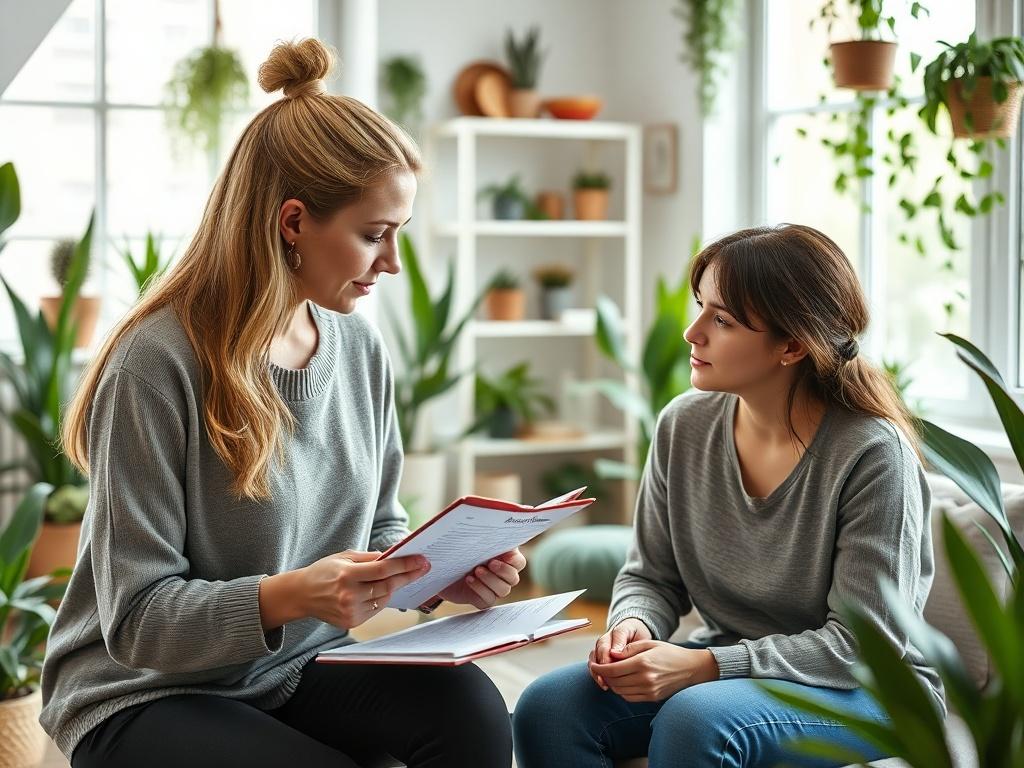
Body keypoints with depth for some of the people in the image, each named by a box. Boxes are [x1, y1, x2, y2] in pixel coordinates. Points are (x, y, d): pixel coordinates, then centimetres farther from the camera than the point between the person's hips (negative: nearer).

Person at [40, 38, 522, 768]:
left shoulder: (361, 346, 0)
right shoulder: (157, 363, -20)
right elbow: (137, 616, -18)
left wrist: (440, 569, -10)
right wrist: (288, 596, -33)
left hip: (305, 667, 5)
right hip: (149, 691, -5)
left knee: (471, 709, -23)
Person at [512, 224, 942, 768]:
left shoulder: (872, 453, -19)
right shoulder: (684, 426, -3)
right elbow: (652, 576, 8)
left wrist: (705, 666, -26)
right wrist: (633, 624, -17)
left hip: (867, 691, -5)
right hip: (723, 668, 5)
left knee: (693, 718, -35)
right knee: (547, 708, -17)